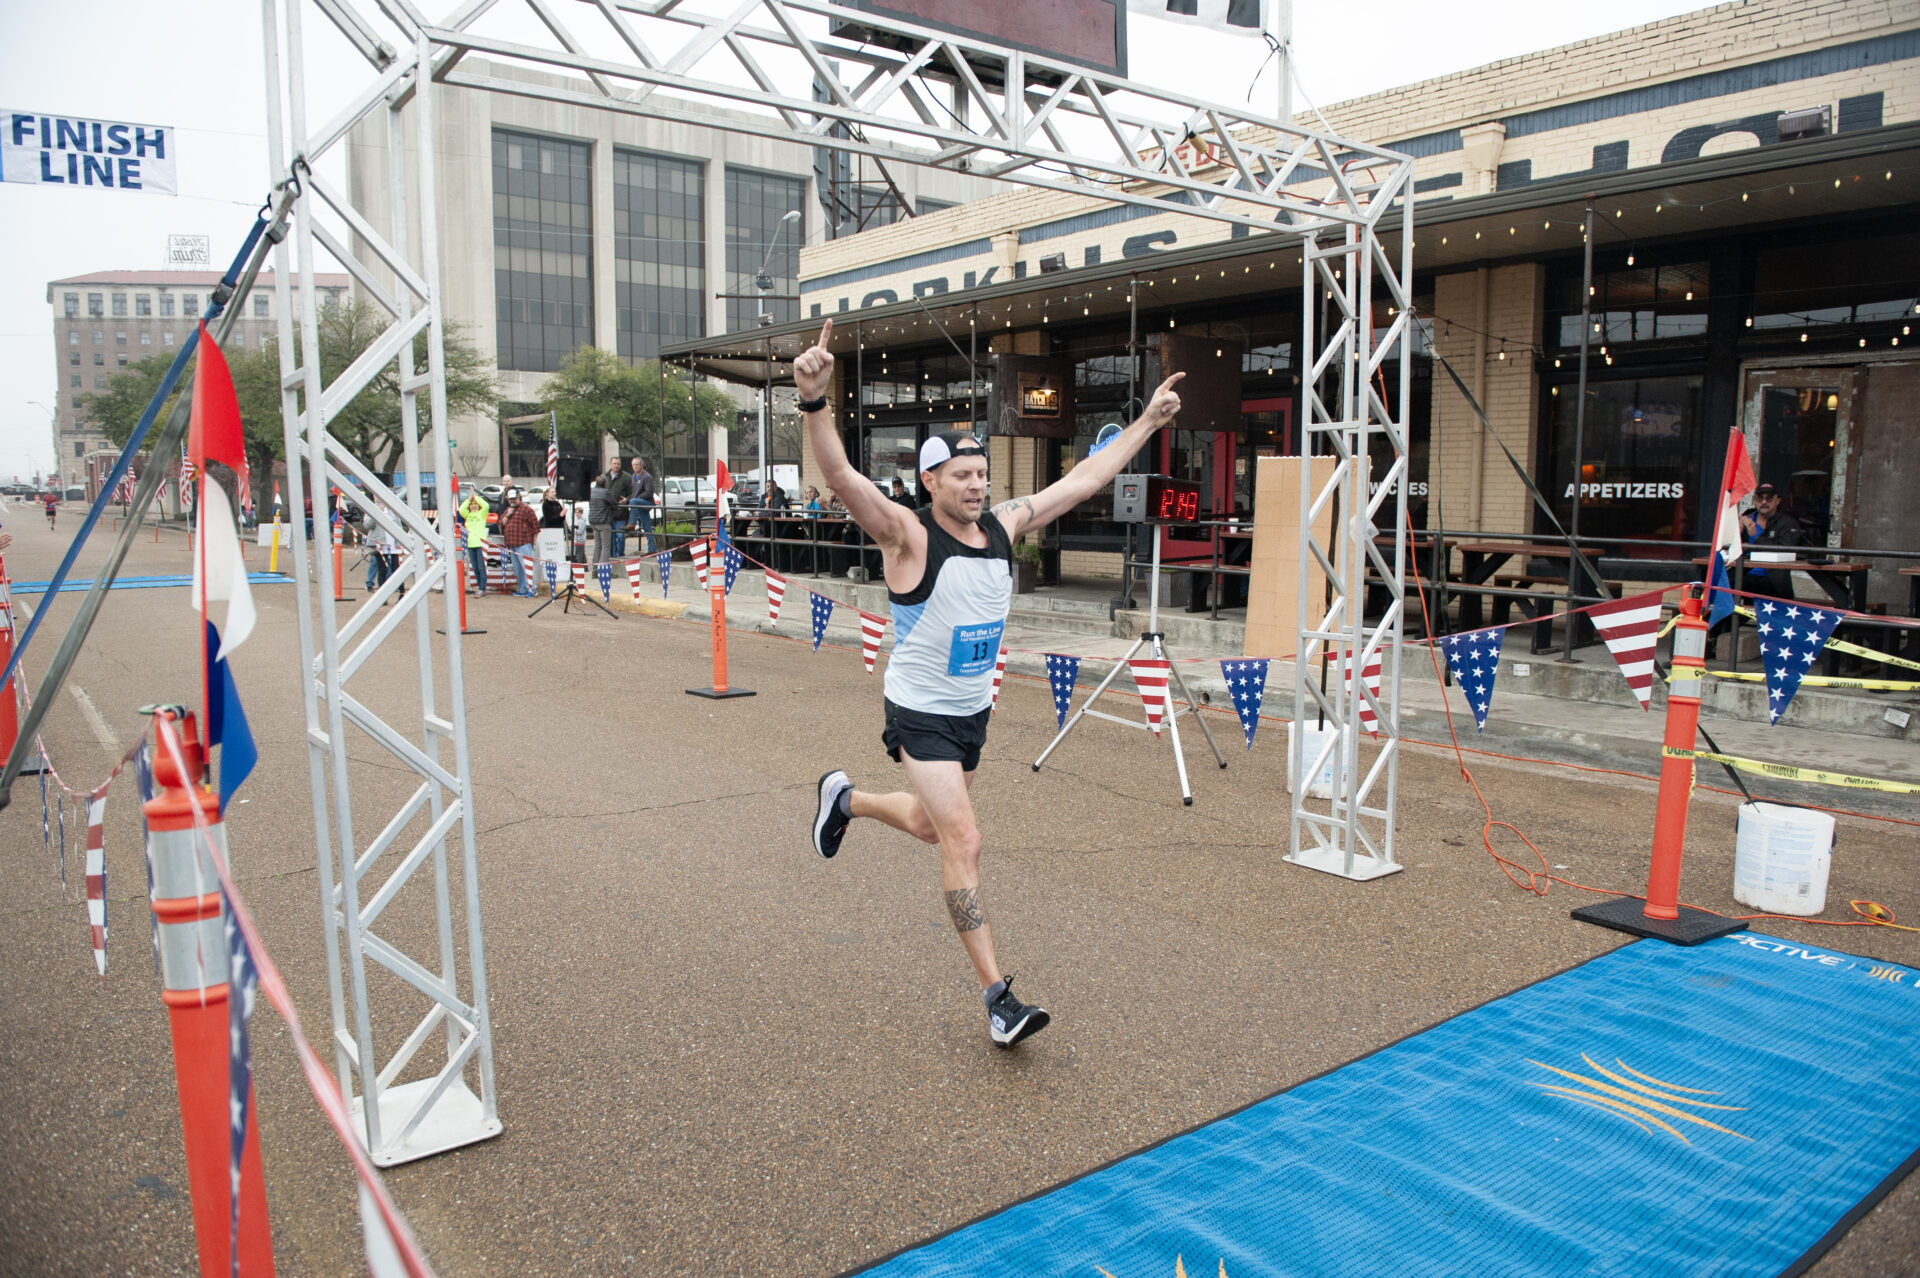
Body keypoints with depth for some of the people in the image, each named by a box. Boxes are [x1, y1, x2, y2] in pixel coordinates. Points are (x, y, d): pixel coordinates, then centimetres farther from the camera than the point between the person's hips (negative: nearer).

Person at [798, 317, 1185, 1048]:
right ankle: (997, 994, -2)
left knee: (929, 826, 23)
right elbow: (841, 477, -36)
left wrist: (1148, 422, 10)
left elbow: (1084, 480, 7)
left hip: (974, 712, 7)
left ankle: (846, 800, 53)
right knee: (963, 841, -11)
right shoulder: (909, 536, -19)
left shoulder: (1004, 526, -2)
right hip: (920, 714, -7)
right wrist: (815, 402, -52)